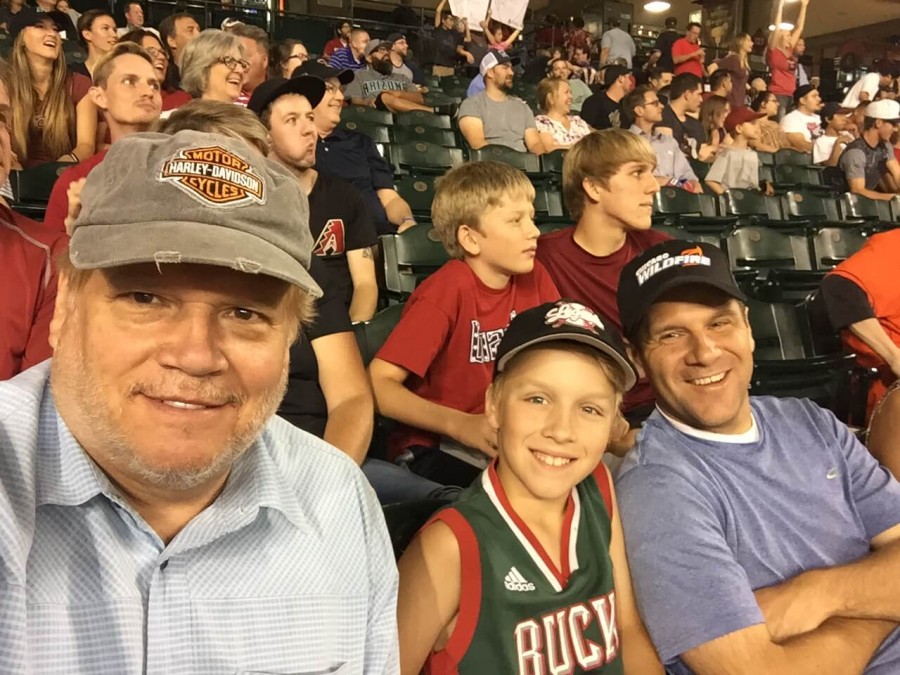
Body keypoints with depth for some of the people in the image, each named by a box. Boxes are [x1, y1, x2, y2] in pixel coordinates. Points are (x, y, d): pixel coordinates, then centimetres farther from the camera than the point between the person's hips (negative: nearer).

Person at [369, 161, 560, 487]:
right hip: (435, 446, -6)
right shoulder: (447, 291, -19)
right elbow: (378, 384, -23)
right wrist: (460, 424, -33)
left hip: (509, 437, 6)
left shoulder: (533, 276, -1)